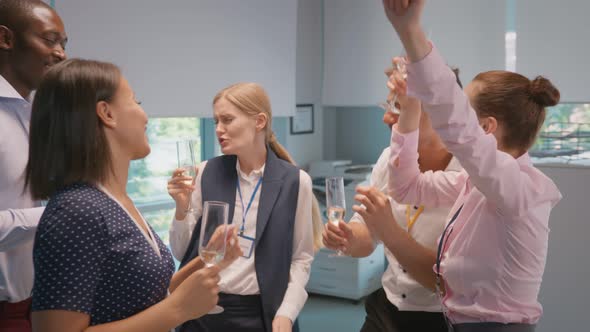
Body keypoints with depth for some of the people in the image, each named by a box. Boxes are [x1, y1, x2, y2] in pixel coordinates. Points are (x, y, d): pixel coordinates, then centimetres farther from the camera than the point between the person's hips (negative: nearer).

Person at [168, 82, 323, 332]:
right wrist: (181, 208, -12)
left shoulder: (295, 181, -6)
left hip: (261, 312, -2)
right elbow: (182, 253, 3)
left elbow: (301, 257, 0)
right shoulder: (207, 173, -1)